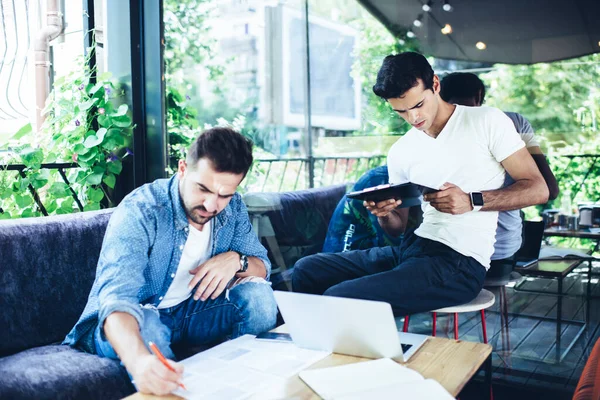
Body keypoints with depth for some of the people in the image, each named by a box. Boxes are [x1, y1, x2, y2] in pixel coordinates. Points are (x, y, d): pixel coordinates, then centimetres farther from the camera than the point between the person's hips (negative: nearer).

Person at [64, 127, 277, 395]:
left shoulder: (232, 208, -7)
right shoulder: (139, 211, -26)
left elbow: (262, 267, 2)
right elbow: (117, 297, -39)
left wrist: (236, 260, -24)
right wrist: (138, 360, -61)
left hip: (191, 313, 5)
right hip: (126, 322, -4)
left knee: (258, 294, -18)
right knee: (146, 328, -38)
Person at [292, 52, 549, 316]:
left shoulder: (487, 122, -2)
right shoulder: (400, 152, 11)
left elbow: (537, 190, -4)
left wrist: (472, 201, -19)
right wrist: (383, 213, -8)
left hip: (459, 264, -6)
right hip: (412, 246, 6)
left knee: (339, 297, -24)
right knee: (307, 270, -2)